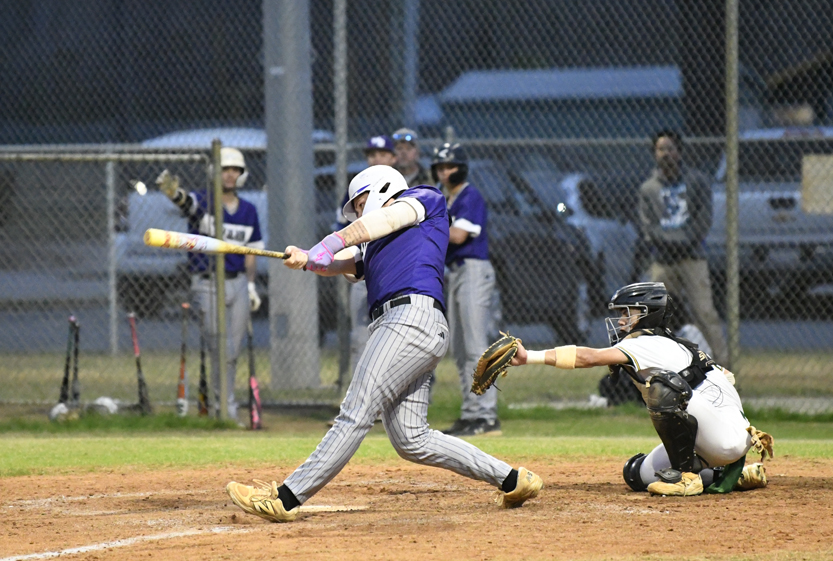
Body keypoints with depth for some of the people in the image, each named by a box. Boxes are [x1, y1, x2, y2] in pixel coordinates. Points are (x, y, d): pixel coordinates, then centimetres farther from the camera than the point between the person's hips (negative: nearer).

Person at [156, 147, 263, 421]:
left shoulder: (248, 211, 9)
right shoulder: (203, 203, -7)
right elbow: (185, 200, -31)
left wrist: (251, 286, 8)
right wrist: (172, 190, -54)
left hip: (238, 284, 4)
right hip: (208, 286, -4)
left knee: (232, 353, 6)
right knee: (221, 350, -8)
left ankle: (221, 405, 18)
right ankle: (226, 408, 0)